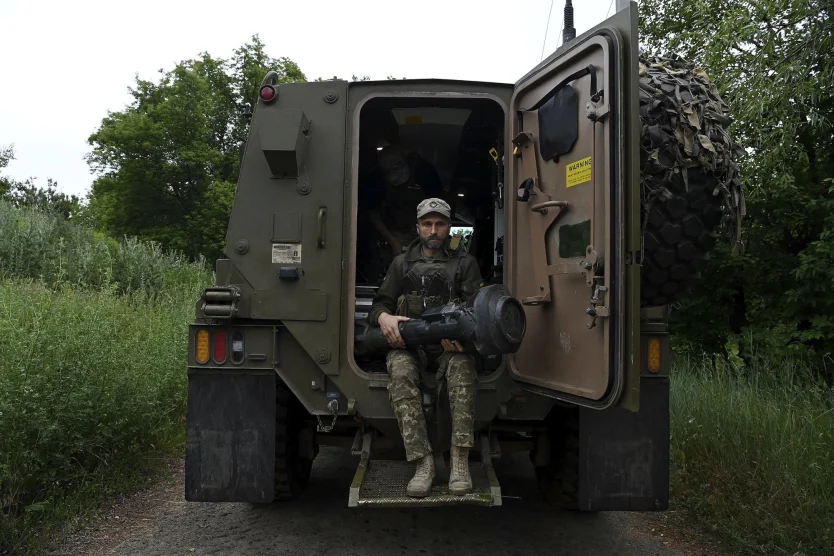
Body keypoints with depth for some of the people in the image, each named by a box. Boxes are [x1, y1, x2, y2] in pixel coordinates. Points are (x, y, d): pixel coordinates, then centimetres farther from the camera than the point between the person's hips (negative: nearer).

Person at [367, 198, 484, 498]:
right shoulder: (402, 263, 18)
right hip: (409, 342, 1)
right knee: (400, 372, -34)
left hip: (450, 344, -1)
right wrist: (384, 317, -15)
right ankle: (423, 462, -35)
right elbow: (380, 303, 13)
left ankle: (460, 461, -36)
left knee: (462, 366, -36)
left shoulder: (464, 263, 13)